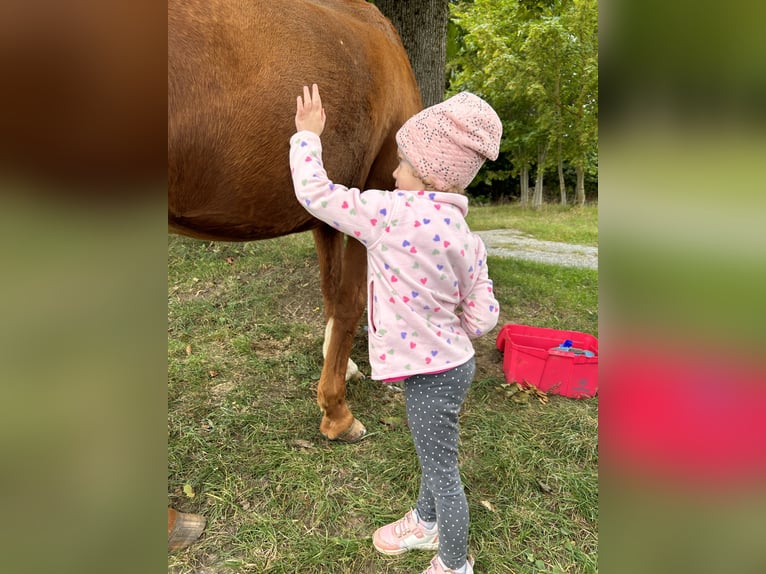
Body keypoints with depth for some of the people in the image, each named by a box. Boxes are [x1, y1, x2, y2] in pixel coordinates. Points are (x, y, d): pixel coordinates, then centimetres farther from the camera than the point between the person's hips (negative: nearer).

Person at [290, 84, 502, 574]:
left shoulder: (397, 212, -25)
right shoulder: (468, 238, -2)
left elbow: (315, 192, -16)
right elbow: (482, 320, -1)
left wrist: (308, 133, 0)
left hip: (432, 373, -9)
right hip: (452, 360, 9)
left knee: (442, 470, 12)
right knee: (434, 456, 28)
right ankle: (424, 524, 54)